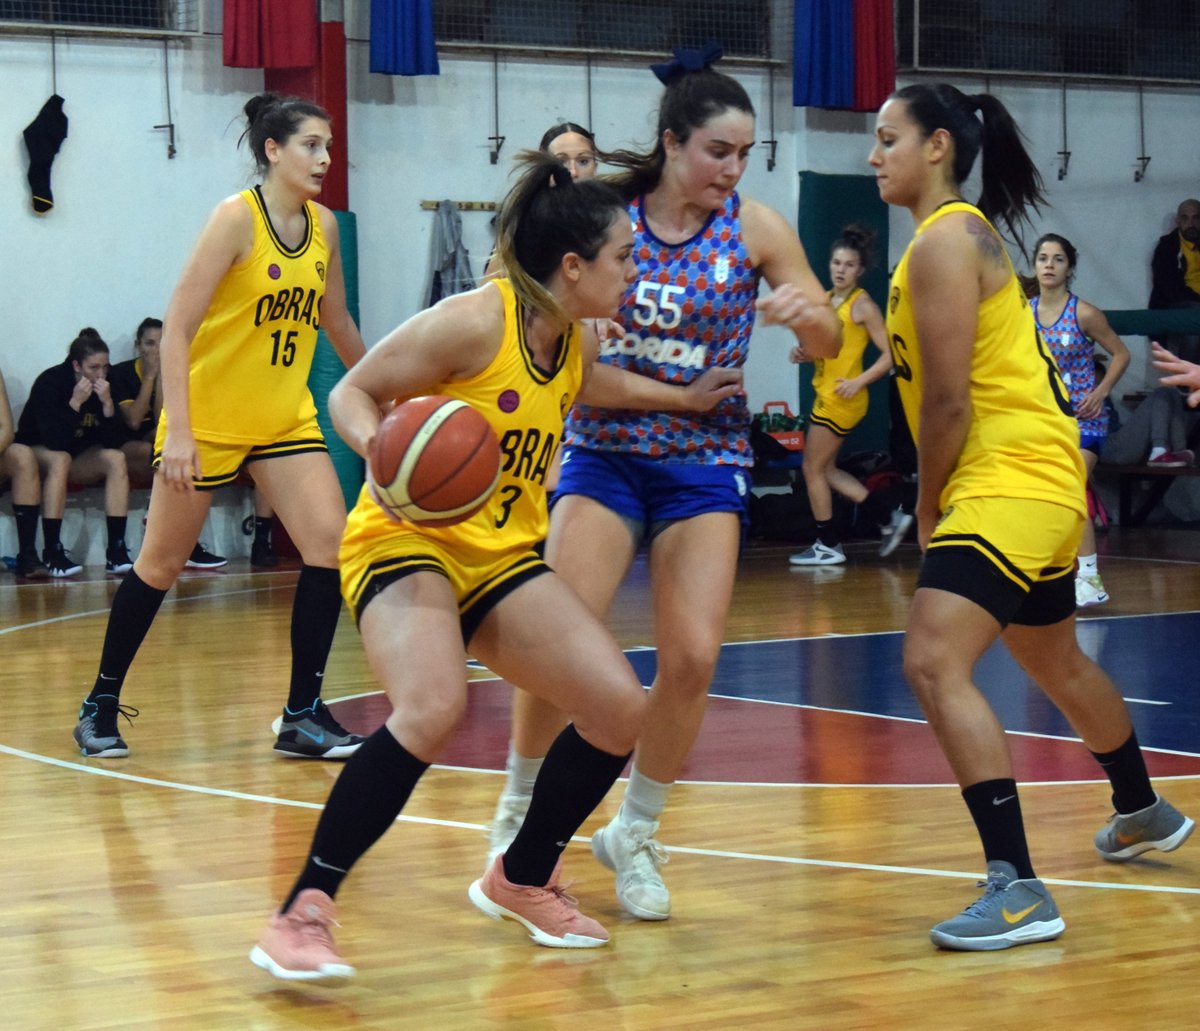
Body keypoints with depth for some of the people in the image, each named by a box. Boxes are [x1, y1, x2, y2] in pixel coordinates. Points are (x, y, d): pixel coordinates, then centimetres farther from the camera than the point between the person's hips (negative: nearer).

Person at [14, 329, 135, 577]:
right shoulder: (50, 382, -22)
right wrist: (75, 402, -35)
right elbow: (54, 441, -31)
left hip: (79, 458, 5)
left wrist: (107, 403, -26)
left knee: (116, 459, -21)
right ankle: (52, 552, -36)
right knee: (60, 459, -36)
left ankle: (116, 551, -27)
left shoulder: (103, 386, -9)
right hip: (37, 454, -5)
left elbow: (114, 442, -13)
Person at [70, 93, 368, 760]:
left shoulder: (323, 226, 1)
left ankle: (304, 715, -4)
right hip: (208, 419, -5)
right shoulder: (237, 218, -16)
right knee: (162, 564, 5)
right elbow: (177, 326, -19)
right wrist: (177, 430, -25)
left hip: (285, 417, 5)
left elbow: (336, 322, 18)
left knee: (331, 542, -12)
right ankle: (102, 705, 23)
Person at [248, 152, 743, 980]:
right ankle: (301, 916, -24)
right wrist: (382, 450, -31)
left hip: (501, 556, 8)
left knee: (621, 707, -4)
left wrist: (683, 399, 33)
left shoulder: (575, 343, 6)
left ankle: (522, 880, 20)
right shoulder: (474, 322, -18)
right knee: (434, 706, -34)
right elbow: (352, 392, -12)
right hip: (406, 541, -8)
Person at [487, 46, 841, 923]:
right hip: (604, 452, -1)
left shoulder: (755, 228, -5)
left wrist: (807, 314, -23)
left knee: (693, 656, -11)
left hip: (705, 463, 1)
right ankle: (518, 810, 13)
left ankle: (634, 834, 11)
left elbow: (829, 345, 0)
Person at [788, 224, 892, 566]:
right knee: (825, 469, 13)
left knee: (813, 468, -1)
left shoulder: (862, 304, -11)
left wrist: (858, 382, -23)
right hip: (825, 394, 9)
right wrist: (802, 353, 1)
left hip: (842, 398, -9)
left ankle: (828, 545, 8)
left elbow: (890, 354, -13)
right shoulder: (826, 299, 11)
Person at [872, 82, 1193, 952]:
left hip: (1011, 481, -11)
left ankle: (1018, 889, -24)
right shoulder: (963, 232, 15)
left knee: (934, 662, -21)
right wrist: (942, 501, 10)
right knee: (1054, 661, 28)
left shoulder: (945, 240, -16)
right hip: (1034, 481, 11)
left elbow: (948, 402, -20)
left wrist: (928, 507, -7)